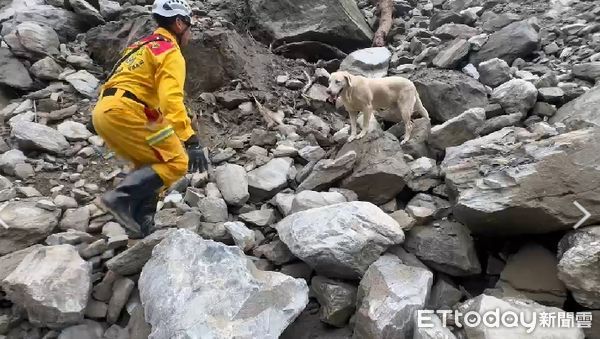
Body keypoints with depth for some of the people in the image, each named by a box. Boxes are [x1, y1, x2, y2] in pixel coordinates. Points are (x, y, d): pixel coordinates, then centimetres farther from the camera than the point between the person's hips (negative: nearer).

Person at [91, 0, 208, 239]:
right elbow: (171, 99, -19)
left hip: (104, 112, 10)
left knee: (150, 164, 19)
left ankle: (140, 225, 12)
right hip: (124, 112, -10)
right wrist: (191, 142, -26)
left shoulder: (143, 45, 28)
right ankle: (120, 199, -16)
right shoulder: (171, 52, -2)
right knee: (176, 162, -6)